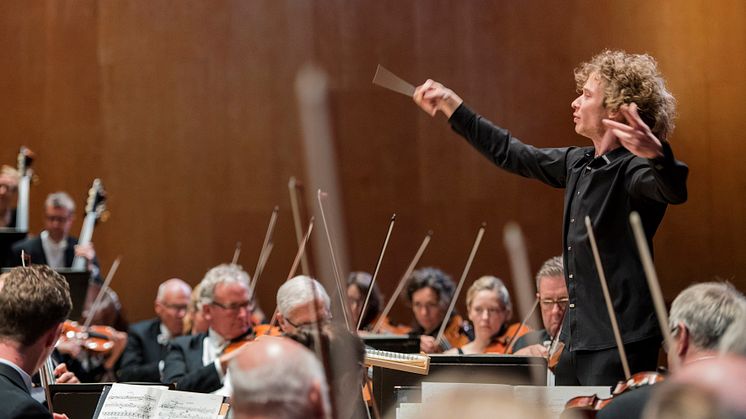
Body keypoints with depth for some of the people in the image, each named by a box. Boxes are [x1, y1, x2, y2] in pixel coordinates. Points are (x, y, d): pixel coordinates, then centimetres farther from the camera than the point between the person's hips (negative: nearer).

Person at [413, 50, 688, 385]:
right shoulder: (578, 165, 13)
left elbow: (673, 190, -35)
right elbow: (513, 155, 26)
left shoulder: (632, 169, -14)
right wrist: (452, 106, 29)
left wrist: (657, 154, -57)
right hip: (577, 341, 9)